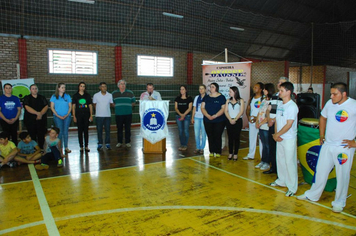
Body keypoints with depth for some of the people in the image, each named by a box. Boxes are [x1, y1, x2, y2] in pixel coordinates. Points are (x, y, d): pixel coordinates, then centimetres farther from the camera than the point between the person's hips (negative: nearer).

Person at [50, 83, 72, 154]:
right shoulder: (54, 96, 4)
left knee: (65, 132, 2)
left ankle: (66, 147, 8)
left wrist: (67, 115, -7)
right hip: (57, 117, -1)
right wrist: (58, 116, -8)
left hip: (67, 116, 1)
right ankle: (60, 147, 5)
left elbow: (70, 107, 8)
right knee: (60, 132, -3)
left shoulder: (67, 96, 9)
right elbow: (52, 107, 1)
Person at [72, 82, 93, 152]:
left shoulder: (87, 95, 8)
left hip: (86, 115, 1)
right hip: (78, 115, -1)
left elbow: (90, 106, 9)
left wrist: (91, 115, 3)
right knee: (80, 131, 2)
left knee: (86, 130, 4)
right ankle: (81, 146, 11)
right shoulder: (75, 96, 5)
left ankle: (86, 146, 12)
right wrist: (74, 116, -3)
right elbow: (73, 106, 4)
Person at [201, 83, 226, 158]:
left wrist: (215, 116, -19)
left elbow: (223, 109, -8)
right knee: (210, 136, 6)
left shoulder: (221, 97, 0)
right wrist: (208, 116, -14)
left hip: (219, 121, -3)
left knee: (217, 136, 0)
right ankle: (212, 151, 16)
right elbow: (202, 108, 3)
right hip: (208, 121, 3)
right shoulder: (206, 97, 9)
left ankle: (218, 152, 10)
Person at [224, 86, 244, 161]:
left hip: (238, 121, -3)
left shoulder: (241, 101, 1)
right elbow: (226, 111, 4)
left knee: (236, 137, 1)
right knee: (230, 137, 5)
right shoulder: (228, 101, 10)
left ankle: (235, 154, 8)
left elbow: (241, 111, -7)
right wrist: (230, 120, -10)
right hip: (229, 121, 3)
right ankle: (230, 153, 13)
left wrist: (235, 119, -14)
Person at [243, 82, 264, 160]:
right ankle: (251, 155, 23)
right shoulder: (251, 99, 13)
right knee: (251, 138, 13)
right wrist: (248, 116, -4)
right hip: (251, 121, 6)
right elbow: (248, 109, 14)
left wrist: (257, 118, -19)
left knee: (261, 139, -2)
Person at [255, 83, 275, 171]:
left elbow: (269, 117, -17)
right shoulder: (264, 100, 12)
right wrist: (257, 122, 2)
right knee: (263, 145, 15)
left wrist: (261, 123, -11)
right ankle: (262, 161, 25)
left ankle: (267, 163, 14)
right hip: (261, 127, 7)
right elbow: (259, 112, 14)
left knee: (267, 145, 3)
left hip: (266, 127, -7)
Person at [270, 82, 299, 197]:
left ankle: (292, 188, 9)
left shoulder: (292, 106, -15)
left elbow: (289, 125, -19)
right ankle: (281, 181, 34)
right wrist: (275, 134, -2)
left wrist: (277, 135, -12)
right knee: (280, 160, 17)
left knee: (290, 162, -2)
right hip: (279, 138, 8)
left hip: (289, 139, -8)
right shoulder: (280, 105, 10)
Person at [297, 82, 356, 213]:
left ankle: (339, 202, 26)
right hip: (327, 145, 5)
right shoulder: (330, 103, 1)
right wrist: (322, 135, 13)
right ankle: (312, 195, 30)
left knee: (342, 176, 7)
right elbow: (323, 118, 18)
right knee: (320, 171, 14)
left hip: (344, 148, -5)